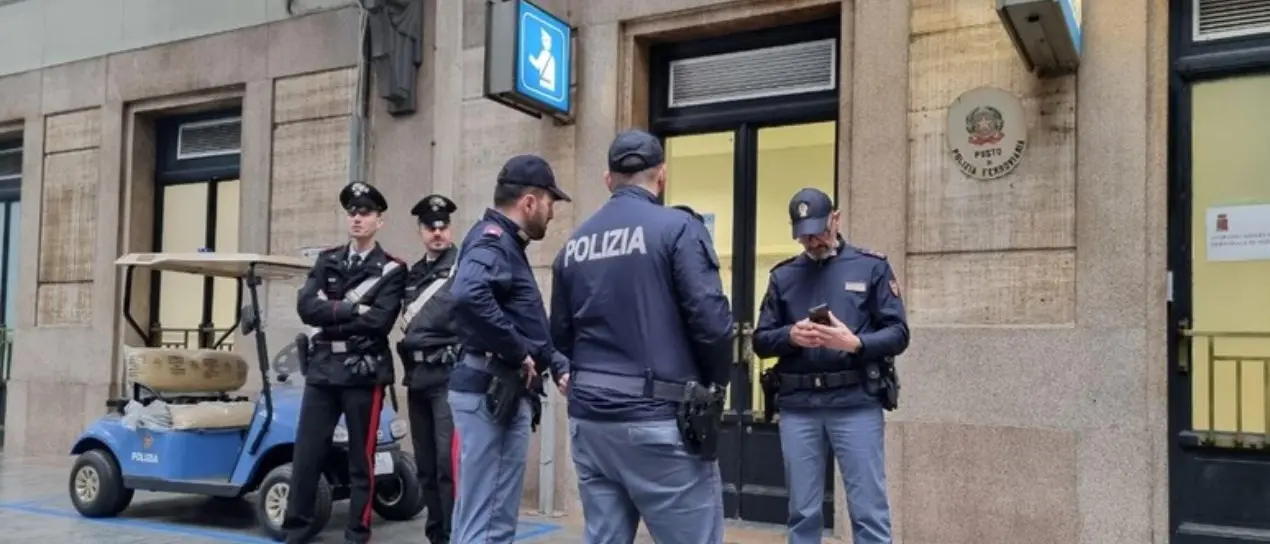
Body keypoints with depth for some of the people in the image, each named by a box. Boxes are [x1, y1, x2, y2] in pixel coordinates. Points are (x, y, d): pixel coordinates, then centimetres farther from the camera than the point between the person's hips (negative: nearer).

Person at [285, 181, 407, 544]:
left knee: (361, 459, 5)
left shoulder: (391, 270, 0)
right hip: (322, 369, 4)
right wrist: (351, 309, -11)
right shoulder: (327, 261, 13)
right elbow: (306, 306, -2)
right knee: (306, 455, 5)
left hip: (363, 372, -3)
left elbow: (379, 320, -14)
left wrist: (330, 316, -7)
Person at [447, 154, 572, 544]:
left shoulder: (508, 244, 18)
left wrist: (558, 366, 8)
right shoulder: (492, 239, -13)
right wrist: (519, 353, -24)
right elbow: (467, 295, -34)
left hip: (505, 393, 10)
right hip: (491, 391, -10)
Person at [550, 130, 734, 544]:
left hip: (588, 417, 6)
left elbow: (560, 336, 12)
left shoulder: (575, 243, 10)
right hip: (659, 419, -6)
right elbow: (711, 321, -14)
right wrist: (715, 385, 2)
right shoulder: (677, 228, -7)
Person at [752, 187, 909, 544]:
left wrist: (855, 344, -18)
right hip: (797, 406, 2)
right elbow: (760, 341, 10)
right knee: (803, 512, 9)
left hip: (856, 403, -2)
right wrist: (790, 335, -11)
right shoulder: (782, 276, 12)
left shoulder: (872, 266, 5)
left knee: (869, 511, 0)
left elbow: (898, 333, 0)